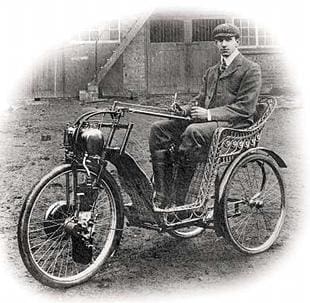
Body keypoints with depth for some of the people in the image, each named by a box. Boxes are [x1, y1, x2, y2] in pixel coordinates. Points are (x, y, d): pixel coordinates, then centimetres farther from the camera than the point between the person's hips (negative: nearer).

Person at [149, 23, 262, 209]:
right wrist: (185, 109, -2)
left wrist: (209, 114, -19)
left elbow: (245, 108, -11)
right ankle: (162, 199, -17)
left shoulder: (251, 69, 0)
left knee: (193, 131, -37)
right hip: (207, 122, 8)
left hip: (235, 124, -8)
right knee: (158, 129, -11)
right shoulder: (211, 72, 25)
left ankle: (179, 202, -30)